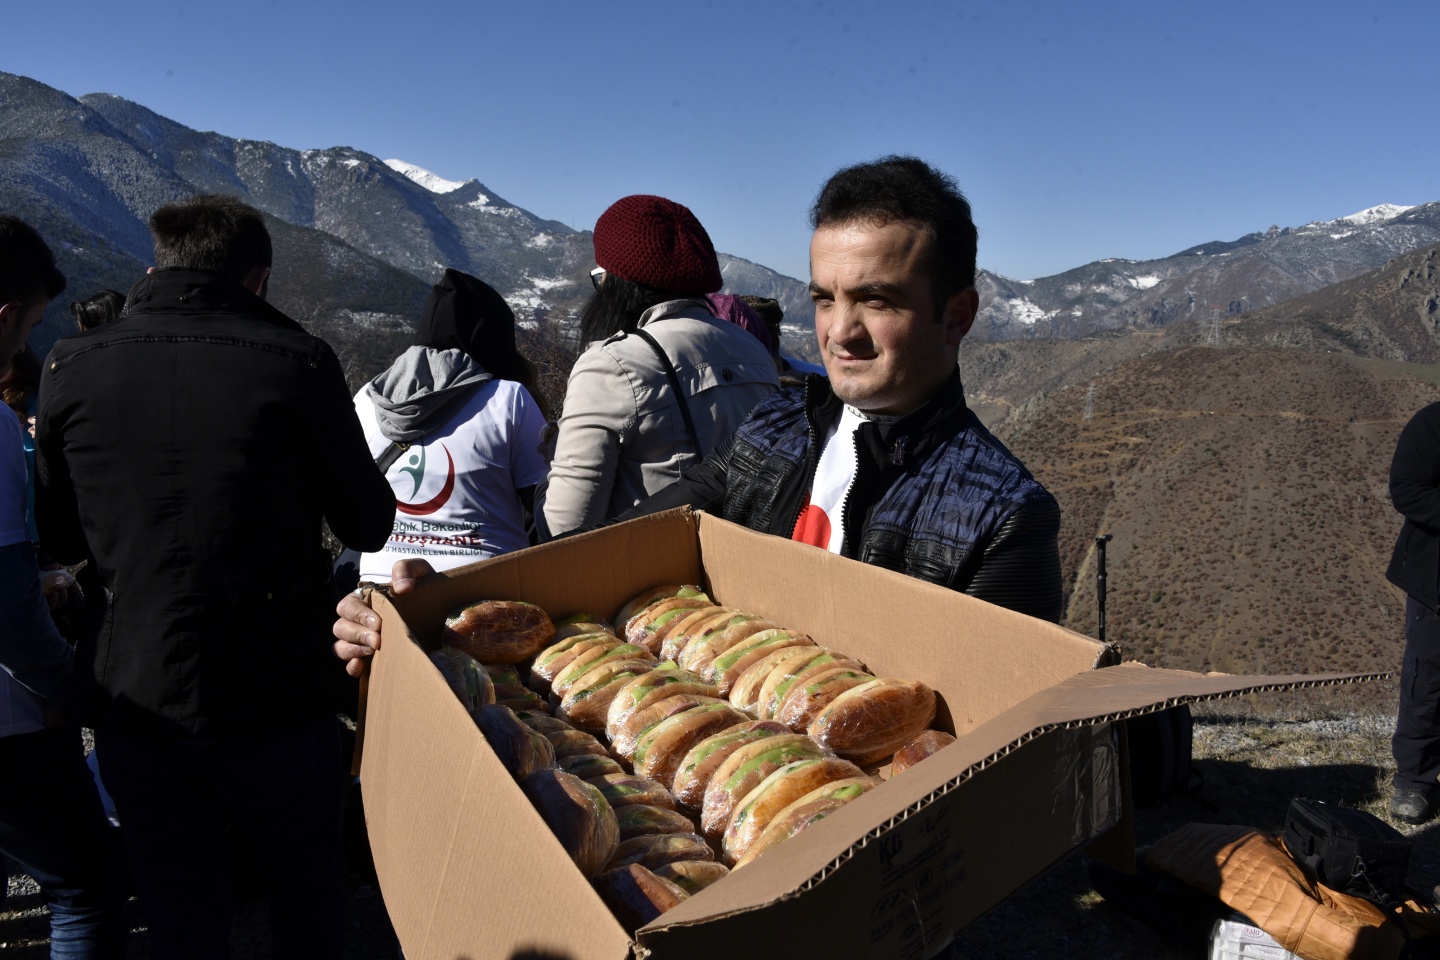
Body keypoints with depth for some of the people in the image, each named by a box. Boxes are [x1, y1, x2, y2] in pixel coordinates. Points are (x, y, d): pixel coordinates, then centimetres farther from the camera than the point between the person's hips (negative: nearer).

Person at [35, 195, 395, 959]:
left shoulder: (70, 367, -3)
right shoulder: (297, 362, -11)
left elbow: (59, 541, 7)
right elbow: (368, 527, -3)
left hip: (136, 702, 2)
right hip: (280, 696, -2)